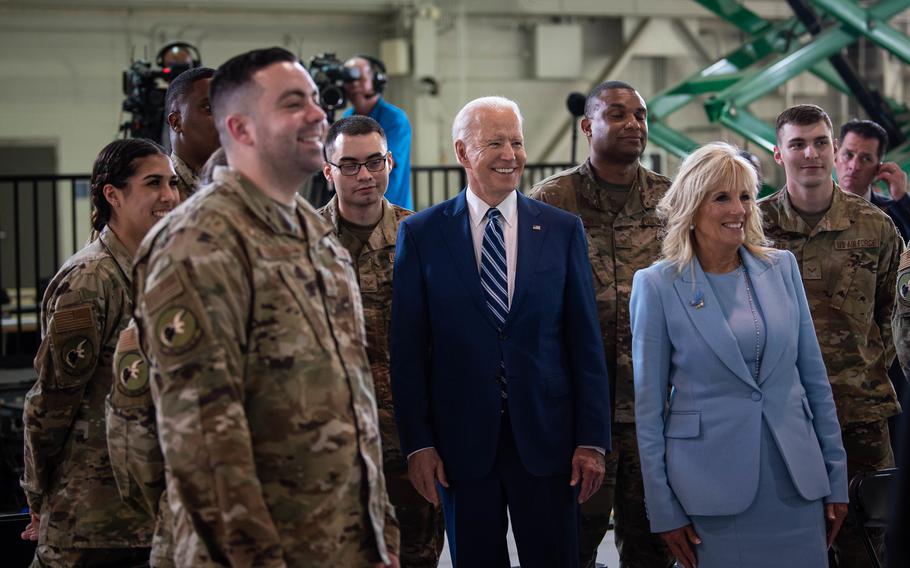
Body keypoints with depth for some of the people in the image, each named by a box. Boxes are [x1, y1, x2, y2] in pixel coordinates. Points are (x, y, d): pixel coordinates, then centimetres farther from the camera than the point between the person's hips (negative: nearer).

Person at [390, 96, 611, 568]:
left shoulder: (563, 230, 4)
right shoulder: (420, 234, 1)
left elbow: (585, 340, 3)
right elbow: (408, 348, 1)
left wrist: (592, 440, -2)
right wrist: (417, 443, -4)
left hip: (546, 438, 1)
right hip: (462, 441, 0)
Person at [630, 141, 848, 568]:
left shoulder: (782, 268, 5)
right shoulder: (657, 285, -5)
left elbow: (814, 376, 9)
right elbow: (649, 404, -3)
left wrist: (836, 478, 8)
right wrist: (663, 508, -4)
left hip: (796, 482, 3)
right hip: (713, 482, -3)